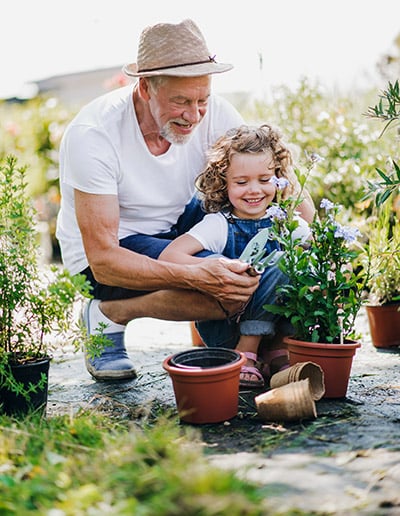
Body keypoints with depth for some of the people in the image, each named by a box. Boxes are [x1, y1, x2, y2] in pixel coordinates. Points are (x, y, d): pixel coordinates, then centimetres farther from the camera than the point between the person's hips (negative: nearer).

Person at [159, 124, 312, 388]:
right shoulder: (219, 225, -10)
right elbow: (168, 256, -21)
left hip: (274, 324, 4)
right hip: (224, 332, -4)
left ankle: (279, 349, -9)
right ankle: (244, 354, -16)